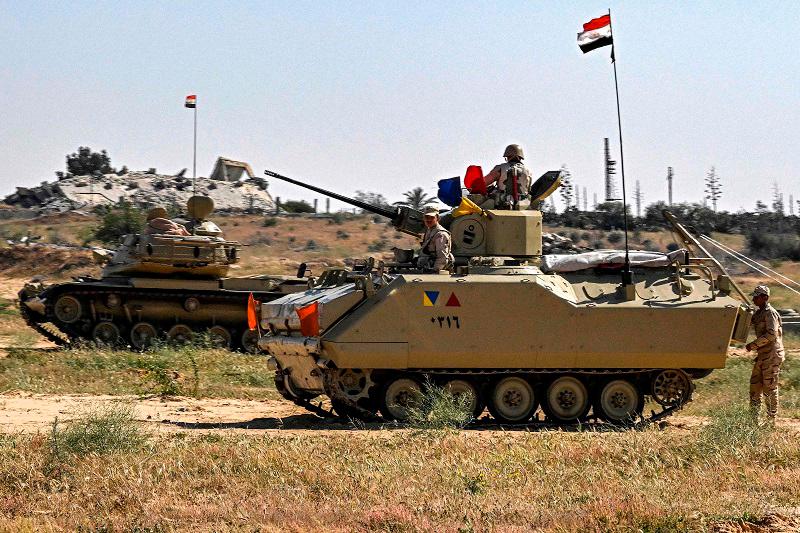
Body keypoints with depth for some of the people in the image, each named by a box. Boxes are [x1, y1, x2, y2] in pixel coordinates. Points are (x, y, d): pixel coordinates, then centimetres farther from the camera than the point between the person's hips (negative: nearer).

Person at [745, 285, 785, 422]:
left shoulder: (770, 313, -13)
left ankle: (772, 420, 3)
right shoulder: (759, 313, 15)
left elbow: (771, 334, -22)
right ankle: (754, 418, 14)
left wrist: (753, 345, -19)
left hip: (772, 354, -9)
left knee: (769, 388, -4)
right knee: (755, 385, 9)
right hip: (762, 355, 9)